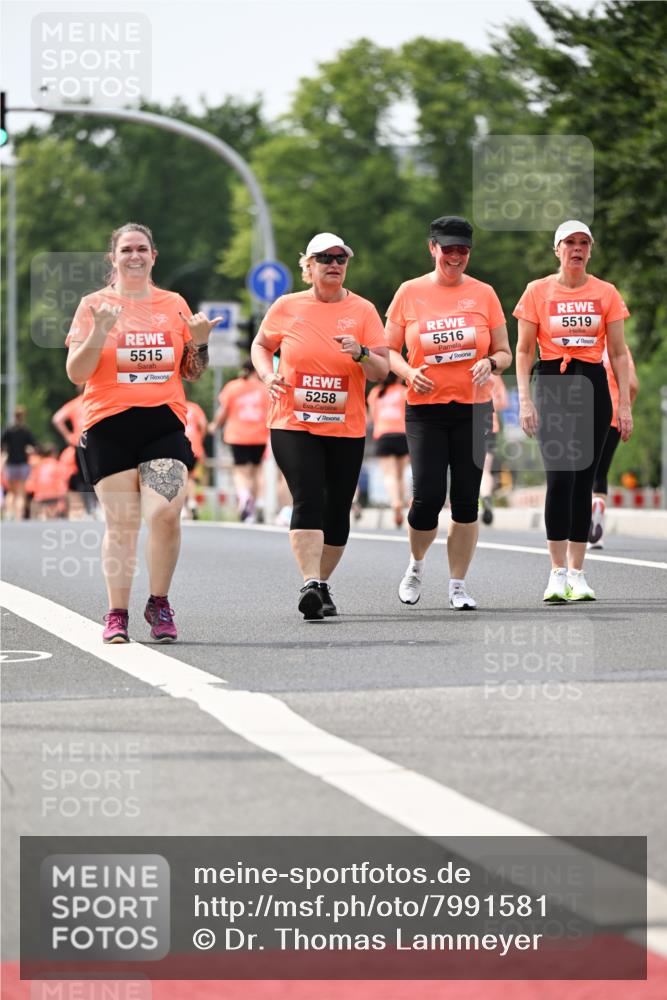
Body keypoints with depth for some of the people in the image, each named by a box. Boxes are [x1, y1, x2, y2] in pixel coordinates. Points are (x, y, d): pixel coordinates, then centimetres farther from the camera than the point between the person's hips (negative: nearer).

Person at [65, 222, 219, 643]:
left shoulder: (174, 304, 13)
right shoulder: (94, 305, 5)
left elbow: (192, 373, 19)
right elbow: (76, 373, 0)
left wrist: (199, 342, -1)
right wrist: (100, 331, -14)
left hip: (164, 422, 1)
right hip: (109, 426, -1)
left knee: (166, 513, -14)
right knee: (121, 521, -3)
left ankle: (160, 604, 4)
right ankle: (117, 614, 6)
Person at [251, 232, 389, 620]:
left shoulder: (363, 310, 3)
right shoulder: (286, 307, 3)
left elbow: (382, 372, 0)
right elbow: (261, 345, 19)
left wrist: (361, 354, -20)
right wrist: (268, 375, 0)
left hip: (347, 429, 2)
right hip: (293, 424, -2)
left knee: (337, 510, 5)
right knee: (308, 500, -18)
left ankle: (322, 584, 22)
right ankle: (310, 584, -26)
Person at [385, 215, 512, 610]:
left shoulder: (483, 293, 6)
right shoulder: (410, 292, 4)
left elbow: (504, 353, 10)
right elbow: (389, 349, 8)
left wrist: (490, 363, -12)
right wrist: (408, 372, -12)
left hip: (473, 409, 1)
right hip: (425, 409, -1)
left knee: (466, 501, 0)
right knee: (428, 496, -8)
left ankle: (458, 585, 10)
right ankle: (417, 564, 21)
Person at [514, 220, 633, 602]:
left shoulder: (605, 293, 7)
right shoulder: (538, 291, 3)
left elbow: (618, 353, 9)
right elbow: (523, 351, 4)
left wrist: (625, 404, 3)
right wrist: (525, 400, -6)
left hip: (593, 385, 2)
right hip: (552, 384, -2)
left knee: (584, 479, 3)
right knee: (559, 475, -14)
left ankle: (577, 573, 9)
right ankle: (558, 573, -11)